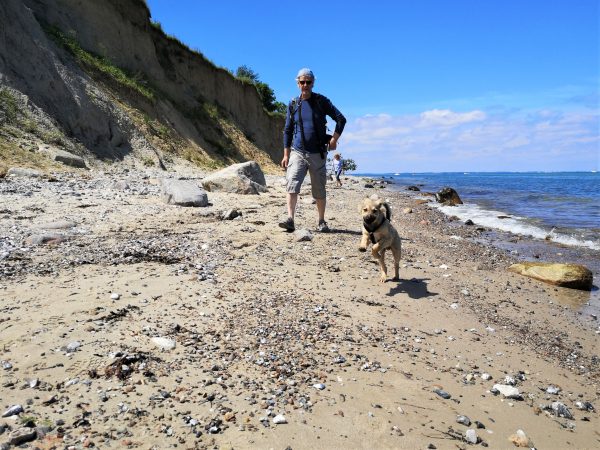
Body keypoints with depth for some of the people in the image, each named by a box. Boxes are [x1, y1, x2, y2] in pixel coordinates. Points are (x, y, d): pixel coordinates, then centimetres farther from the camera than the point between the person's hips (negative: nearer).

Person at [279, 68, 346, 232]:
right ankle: (290, 220, -20)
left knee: (319, 190, 5)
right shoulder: (293, 104, 8)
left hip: (317, 153, -1)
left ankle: (322, 222, 17)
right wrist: (286, 154, 6)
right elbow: (287, 130, 11)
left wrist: (334, 139, -9)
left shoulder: (321, 101, 1)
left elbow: (341, 119, 3)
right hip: (297, 152, 1)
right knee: (292, 185, -17)